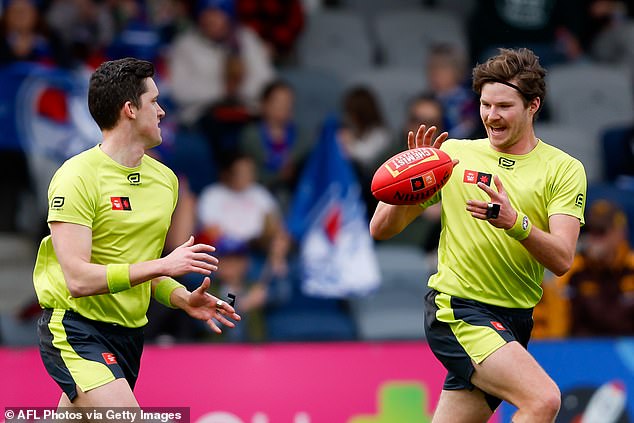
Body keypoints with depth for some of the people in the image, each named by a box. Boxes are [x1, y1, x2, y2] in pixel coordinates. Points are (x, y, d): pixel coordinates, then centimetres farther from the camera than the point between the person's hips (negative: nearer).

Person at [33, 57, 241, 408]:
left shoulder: (165, 178, 11)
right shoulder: (77, 177, -14)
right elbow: (78, 279, -21)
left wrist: (183, 299, 1)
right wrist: (163, 265, -22)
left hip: (129, 333, 8)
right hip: (75, 328, -8)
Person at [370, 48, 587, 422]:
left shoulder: (564, 169, 3)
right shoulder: (452, 153, 3)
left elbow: (562, 260, -10)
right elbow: (381, 229, 4)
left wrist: (513, 222, -27)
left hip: (514, 321, 3)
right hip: (456, 307, -3)